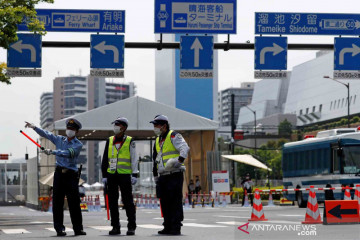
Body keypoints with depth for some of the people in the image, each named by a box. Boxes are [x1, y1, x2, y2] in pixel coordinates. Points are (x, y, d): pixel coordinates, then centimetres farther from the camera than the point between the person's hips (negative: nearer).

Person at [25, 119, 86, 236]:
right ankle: (59, 228, -1)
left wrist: (52, 151, -30)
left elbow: (68, 153, -20)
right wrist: (34, 127, -6)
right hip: (59, 173, 3)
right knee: (57, 201, -2)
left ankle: (78, 228, 4)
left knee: (74, 202, -4)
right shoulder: (59, 139, 12)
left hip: (71, 175, -3)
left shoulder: (78, 144, -3)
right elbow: (46, 134, 9)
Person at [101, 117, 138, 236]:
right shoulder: (109, 141, 12)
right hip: (111, 175, 4)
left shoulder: (130, 141, 1)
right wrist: (104, 175, 9)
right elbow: (105, 159, 14)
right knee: (112, 202, 5)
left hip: (125, 174, -4)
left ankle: (131, 227, 1)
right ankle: (115, 227, 12)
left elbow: (134, 159, 0)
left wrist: (134, 175, -7)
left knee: (128, 201, -4)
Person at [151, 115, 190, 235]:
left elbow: (185, 148, -20)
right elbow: (155, 159, 29)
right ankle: (167, 227, 13)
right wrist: (155, 175, 27)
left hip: (175, 175, -8)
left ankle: (176, 227, -6)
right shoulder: (157, 140, 21)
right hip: (163, 176, 8)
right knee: (165, 203, 7)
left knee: (175, 202, -8)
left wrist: (180, 160, -35)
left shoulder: (174, 136, -5)